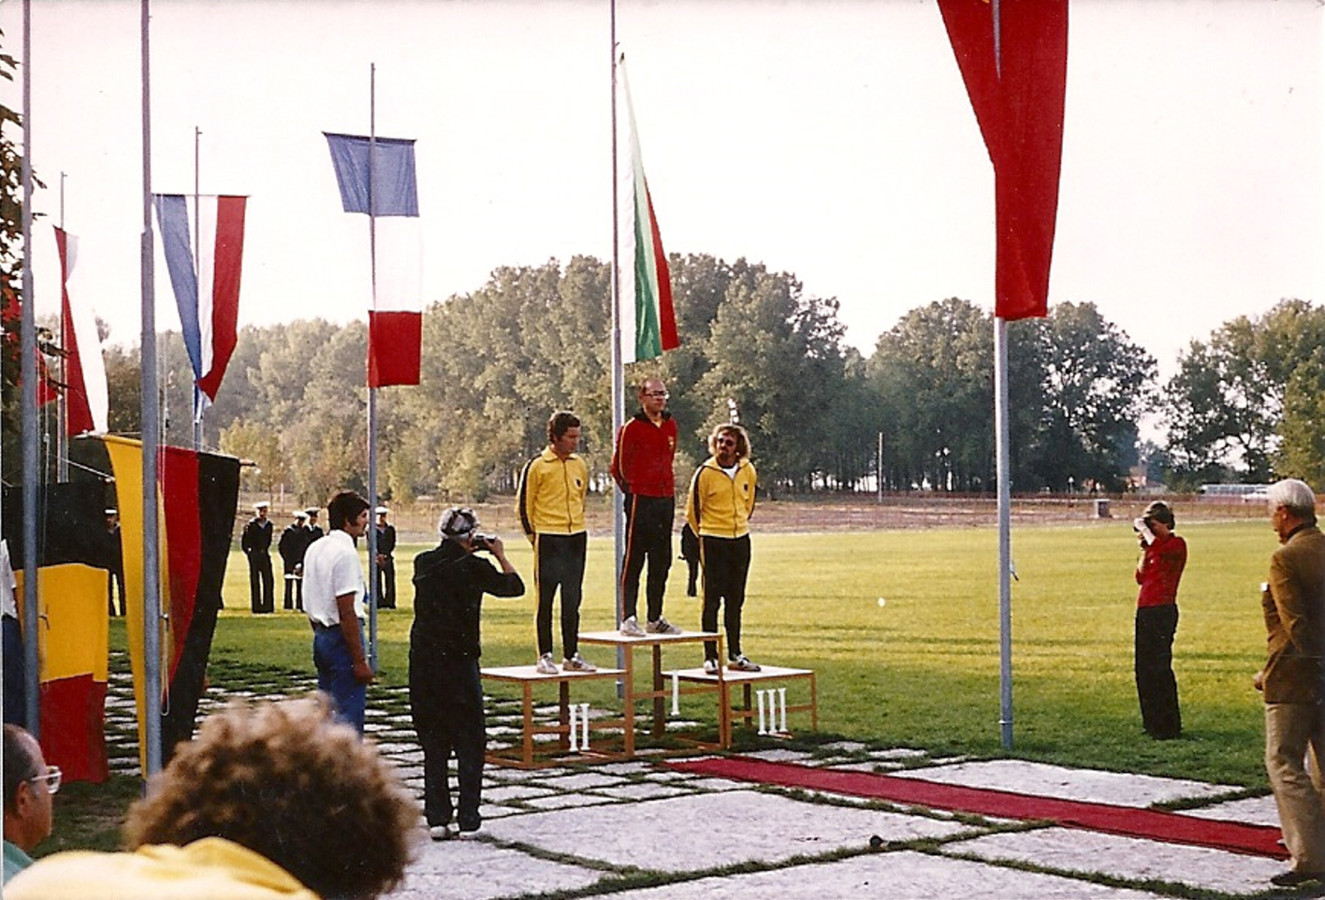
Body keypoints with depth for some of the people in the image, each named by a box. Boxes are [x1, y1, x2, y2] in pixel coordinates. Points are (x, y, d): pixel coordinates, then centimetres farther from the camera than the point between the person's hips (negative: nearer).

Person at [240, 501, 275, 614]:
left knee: (268, 580, 1)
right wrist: (248, 552, 3)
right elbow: (244, 540, 0)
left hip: (265, 555, 4)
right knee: (255, 581, 0)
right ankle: (256, 606, 3)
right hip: (254, 555, -4)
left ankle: (268, 605, 7)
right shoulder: (251, 524, -7)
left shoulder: (269, 524, 7)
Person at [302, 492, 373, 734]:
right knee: (349, 715, -7)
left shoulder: (314, 549, 13)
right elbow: (347, 613, -20)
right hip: (342, 638, -10)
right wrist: (360, 661, -19)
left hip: (321, 635, 10)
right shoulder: (345, 553, -16)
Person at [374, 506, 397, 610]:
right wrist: (378, 555, -19)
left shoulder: (391, 529, 10)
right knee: (377, 581, -2)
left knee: (390, 581, -1)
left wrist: (385, 555, -10)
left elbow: (392, 544, 4)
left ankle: (390, 602, 4)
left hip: (388, 558, 2)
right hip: (375, 559, -2)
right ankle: (379, 602, 3)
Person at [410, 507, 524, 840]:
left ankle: (437, 816, 8)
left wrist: (465, 551, 27)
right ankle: (468, 817, 3)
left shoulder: (423, 562, 4)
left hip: (422, 660, 4)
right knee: (469, 741, 5)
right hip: (459, 661, -4)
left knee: (432, 740, 10)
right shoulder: (473, 567, -8)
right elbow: (515, 587, 4)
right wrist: (501, 556, 17)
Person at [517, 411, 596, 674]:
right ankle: (544, 657, 4)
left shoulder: (580, 465, 10)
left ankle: (571, 656, 14)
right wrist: (534, 537, -1)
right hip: (548, 541, -5)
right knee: (545, 600, -1)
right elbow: (523, 506, -2)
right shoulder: (537, 466, -7)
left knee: (572, 601, 8)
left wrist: (577, 528, 15)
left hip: (576, 540, 5)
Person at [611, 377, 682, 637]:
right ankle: (628, 619, -4)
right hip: (640, 501, -7)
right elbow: (618, 467, -2)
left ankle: (655, 619, 17)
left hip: (666, 500, 7)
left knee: (661, 562, 10)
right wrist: (632, 491, 2)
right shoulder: (631, 428, -8)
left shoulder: (670, 426, 12)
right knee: (634, 561, -5)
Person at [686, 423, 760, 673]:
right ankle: (710, 657, -2)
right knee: (712, 601, -4)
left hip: (740, 541, 5)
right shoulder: (705, 472, -10)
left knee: (735, 602, 10)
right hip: (713, 543, -5)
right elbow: (692, 511, -1)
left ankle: (735, 655, 16)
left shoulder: (748, 471, 3)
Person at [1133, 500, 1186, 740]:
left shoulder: (1176, 545, -5)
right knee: (1144, 668, 10)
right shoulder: (1154, 547, 19)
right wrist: (1144, 550, 6)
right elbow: (1141, 577, 15)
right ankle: (1152, 722, 17)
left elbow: (1158, 547, -27)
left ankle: (1169, 726, -7)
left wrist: (1144, 528, -12)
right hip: (1145, 610, 9)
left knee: (1159, 667, -11)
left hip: (1163, 610, -9)